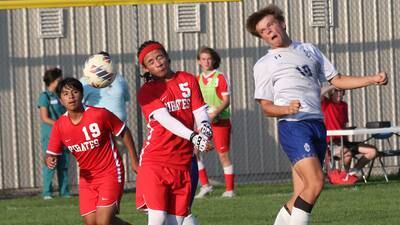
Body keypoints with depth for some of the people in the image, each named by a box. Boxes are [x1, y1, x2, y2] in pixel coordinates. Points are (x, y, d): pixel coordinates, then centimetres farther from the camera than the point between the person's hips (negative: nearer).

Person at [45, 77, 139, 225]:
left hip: (110, 173, -5)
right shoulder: (59, 126, -6)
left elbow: (124, 132, -3)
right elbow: (51, 154, 2)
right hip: (87, 178, 5)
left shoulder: (100, 115, -16)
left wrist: (134, 161, 1)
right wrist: (50, 161, -23)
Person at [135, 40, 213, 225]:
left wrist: (204, 126, -21)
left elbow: (199, 111, 4)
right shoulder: (146, 91, -2)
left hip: (182, 163, 4)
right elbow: (165, 119, -16)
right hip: (155, 162, -4)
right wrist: (194, 137, -30)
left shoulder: (188, 80, 10)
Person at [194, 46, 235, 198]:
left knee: (223, 154, -3)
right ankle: (205, 186, 1)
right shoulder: (197, 80, 11)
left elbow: (226, 100, -9)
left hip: (220, 121, -5)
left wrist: (215, 113, -24)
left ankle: (229, 190, 2)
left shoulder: (220, 78, -4)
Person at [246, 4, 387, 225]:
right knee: (315, 182, -23)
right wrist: (288, 109, -19)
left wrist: (373, 79, 7)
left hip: (317, 124, 5)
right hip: (293, 126, -5)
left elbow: (337, 80, 20)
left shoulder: (309, 50, 20)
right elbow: (266, 107, 3)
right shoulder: (264, 65, 6)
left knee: (302, 195, 1)